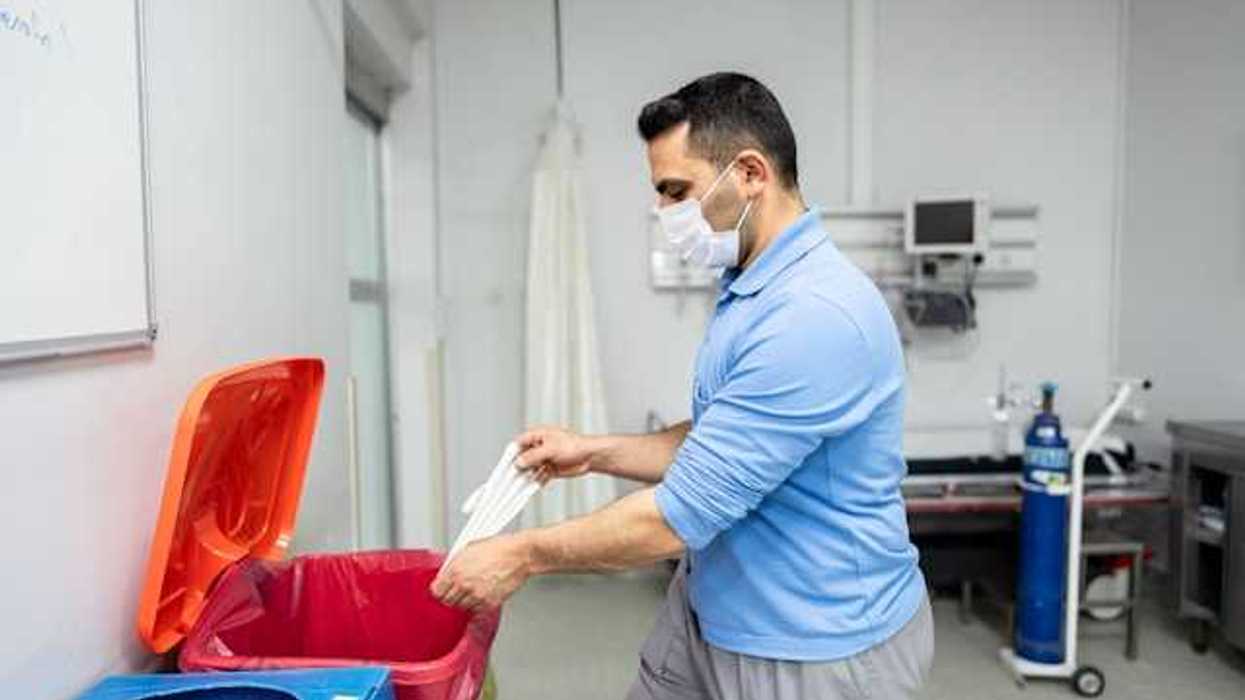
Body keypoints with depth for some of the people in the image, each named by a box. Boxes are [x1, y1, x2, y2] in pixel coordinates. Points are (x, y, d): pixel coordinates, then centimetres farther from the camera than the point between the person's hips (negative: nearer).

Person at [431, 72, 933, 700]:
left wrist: (524, 556, -15)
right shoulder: (749, 290, 5)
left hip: (817, 648, -8)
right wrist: (594, 452, 3)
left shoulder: (815, 315, -28)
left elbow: (683, 515, -26)